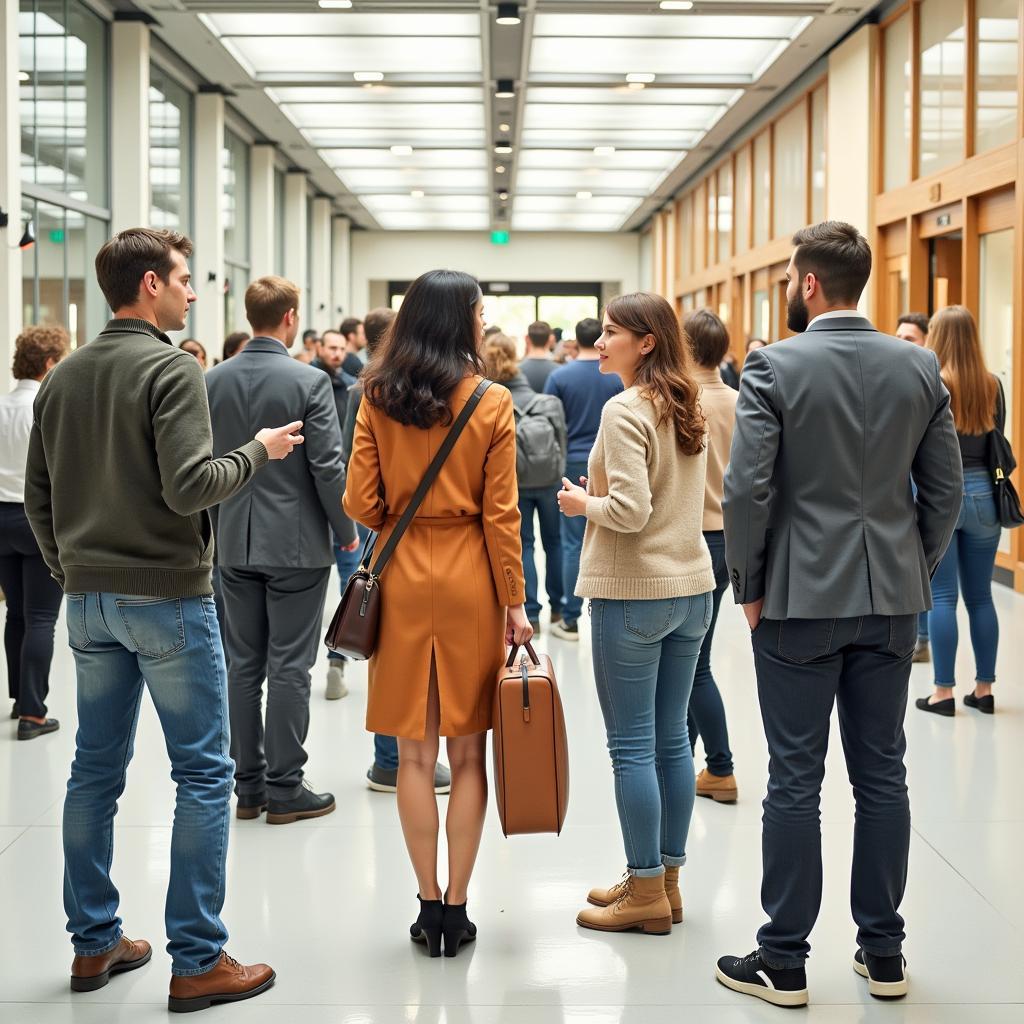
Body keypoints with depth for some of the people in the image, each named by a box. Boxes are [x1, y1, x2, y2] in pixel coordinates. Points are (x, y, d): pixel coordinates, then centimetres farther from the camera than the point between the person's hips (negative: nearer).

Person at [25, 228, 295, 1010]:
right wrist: (259, 451, -7)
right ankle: (198, 962, 2)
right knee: (203, 774, 0)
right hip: (168, 595, -7)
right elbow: (189, 486, -22)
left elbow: (39, 494, 13)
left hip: (89, 599, 8)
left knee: (96, 770, 14)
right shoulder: (171, 368, -12)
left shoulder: (63, 378, 10)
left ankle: (95, 944, 22)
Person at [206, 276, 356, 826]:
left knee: (243, 665, 10)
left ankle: (248, 785, 16)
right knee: (289, 667, 1)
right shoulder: (309, 381, -12)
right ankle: (284, 788, 6)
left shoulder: (213, 380, 2)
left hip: (234, 544, 5)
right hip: (296, 543, -5)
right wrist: (347, 531, 1)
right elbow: (327, 467, -13)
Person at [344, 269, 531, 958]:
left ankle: (429, 907, 12)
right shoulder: (491, 404, -6)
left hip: (402, 582, 2)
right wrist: (514, 602, 0)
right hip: (469, 582, -1)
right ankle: (456, 908, 10)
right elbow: (500, 515, -7)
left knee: (415, 754, 8)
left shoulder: (377, 399, -1)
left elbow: (361, 503, -1)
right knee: (467, 753, 8)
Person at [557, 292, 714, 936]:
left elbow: (630, 511, -22)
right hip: (692, 588, 8)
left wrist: (583, 503, -4)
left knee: (632, 745, 0)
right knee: (671, 739, 14)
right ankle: (667, 879, 22)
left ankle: (646, 892, 7)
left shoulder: (625, 410, -15)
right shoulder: (687, 410, 10)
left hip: (633, 593, -8)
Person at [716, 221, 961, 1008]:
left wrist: (749, 587, -3)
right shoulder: (920, 367, 2)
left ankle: (785, 960, 10)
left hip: (800, 596, -4)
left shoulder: (775, 367, -11)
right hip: (891, 596, 4)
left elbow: (746, 489, -15)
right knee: (881, 773, 11)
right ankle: (884, 951, 19)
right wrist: (915, 573, 13)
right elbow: (945, 488, 3)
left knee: (796, 780, 2)